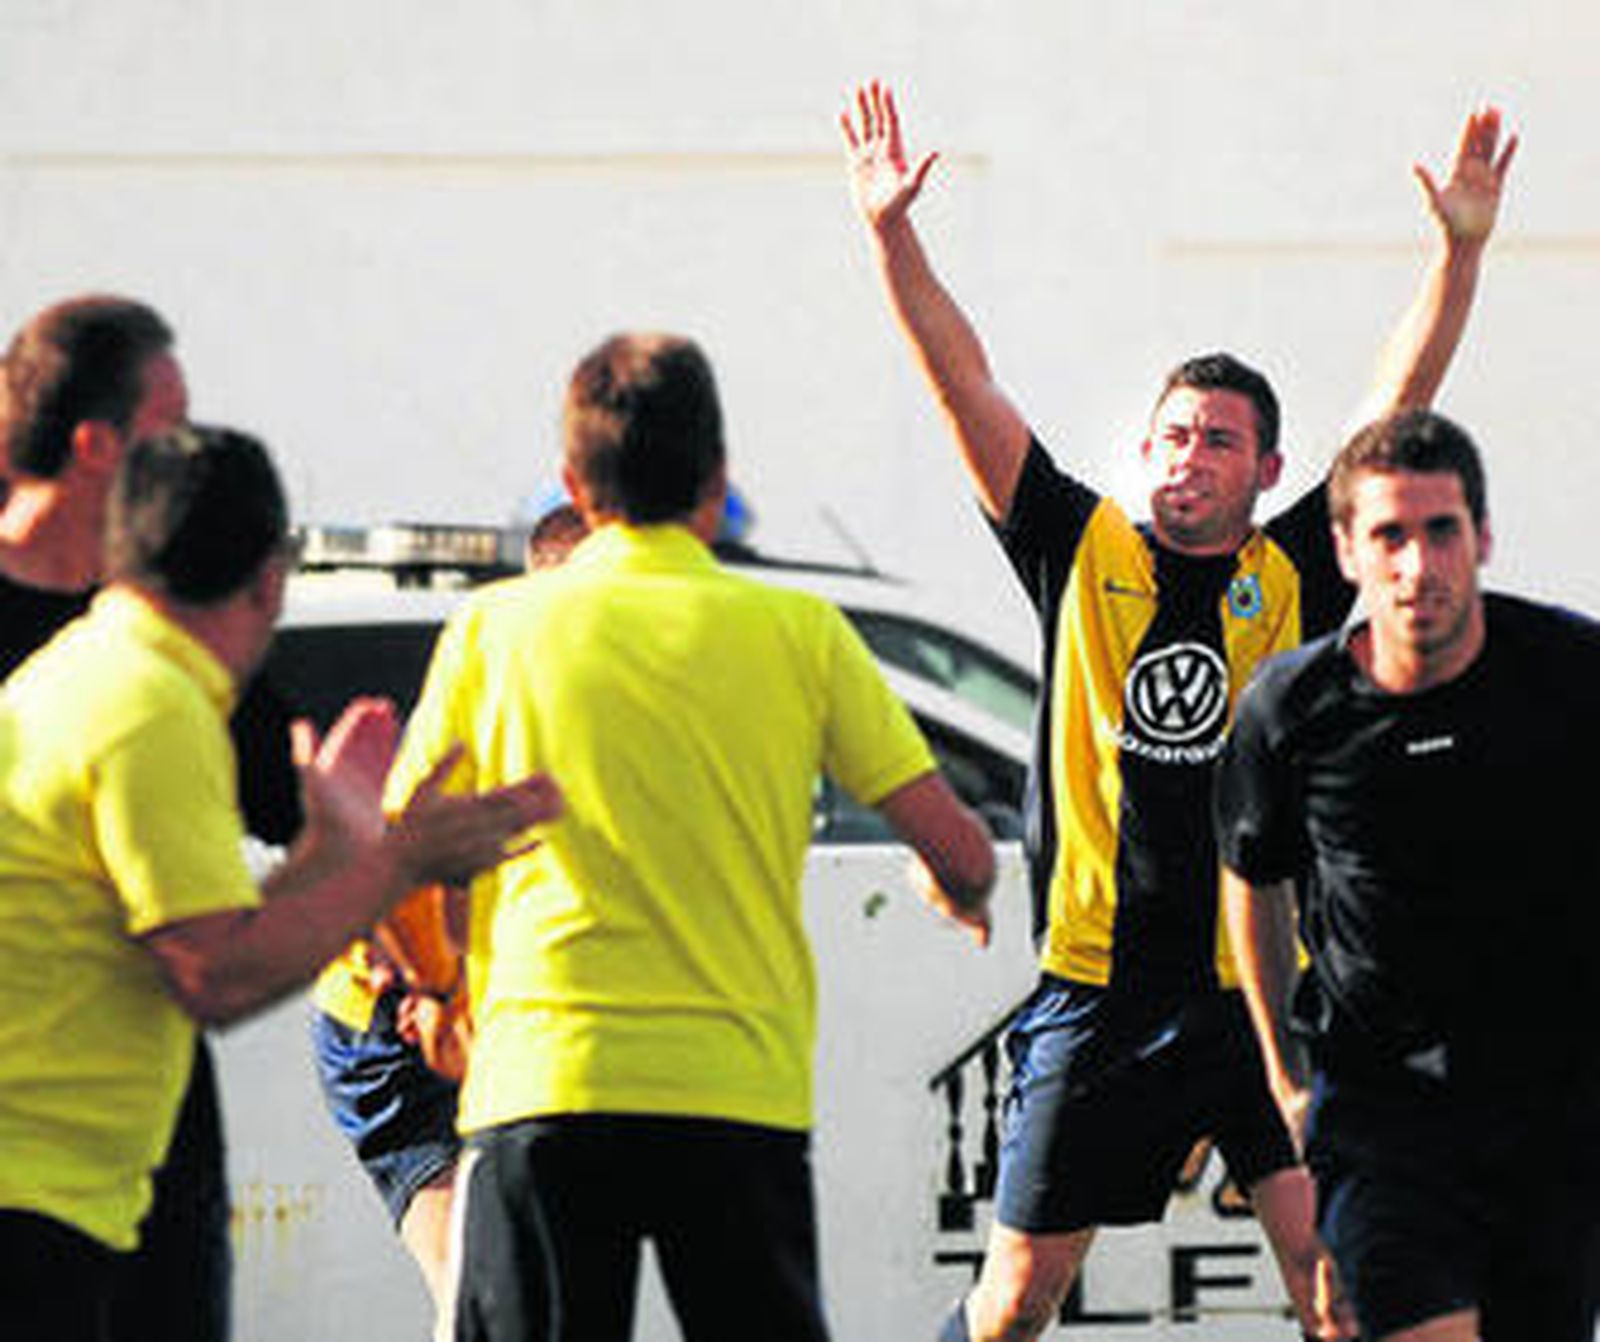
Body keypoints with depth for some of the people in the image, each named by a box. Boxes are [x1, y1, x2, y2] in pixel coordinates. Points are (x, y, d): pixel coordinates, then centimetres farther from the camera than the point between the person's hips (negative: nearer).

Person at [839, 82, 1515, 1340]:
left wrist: (1462, 251, -8)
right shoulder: (1087, 552, 5)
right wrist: (892, 234, -6)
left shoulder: (1296, 574, 6)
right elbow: (966, 387, 2)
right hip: (1101, 988, 0)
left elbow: (1401, 402, 2)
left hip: (1266, 985, 0)